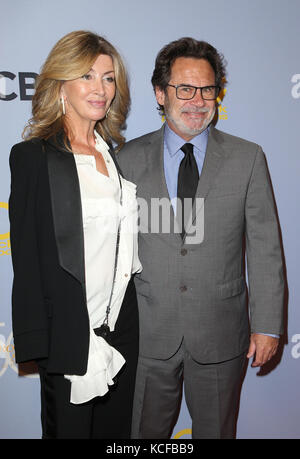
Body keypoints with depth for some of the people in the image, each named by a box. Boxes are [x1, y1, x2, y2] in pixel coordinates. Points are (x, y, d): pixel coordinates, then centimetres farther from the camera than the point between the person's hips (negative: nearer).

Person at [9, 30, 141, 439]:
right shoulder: (33, 156, -9)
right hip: (69, 330, -5)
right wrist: (38, 343, -12)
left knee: (116, 430, 19)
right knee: (69, 429, 13)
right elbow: (28, 257, -10)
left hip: (123, 327, 6)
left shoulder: (118, 154, 9)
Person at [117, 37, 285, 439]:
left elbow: (265, 248, -2)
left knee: (216, 430, 19)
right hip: (148, 334, 1)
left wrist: (267, 325, -4)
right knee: (146, 433, 18)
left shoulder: (248, 158, -2)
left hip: (221, 335, 0)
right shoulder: (129, 159, -1)